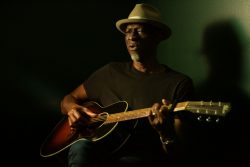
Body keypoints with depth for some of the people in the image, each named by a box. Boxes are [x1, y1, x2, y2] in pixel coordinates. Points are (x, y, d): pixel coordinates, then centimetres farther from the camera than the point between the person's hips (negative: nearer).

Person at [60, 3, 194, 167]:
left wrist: (166, 132, -27)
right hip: (102, 151, 4)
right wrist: (73, 109, -1)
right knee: (81, 147, -32)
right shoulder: (111, 72, 13)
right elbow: (69, 99, 24)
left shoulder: (180, 83, 1)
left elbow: (176, 151, -3)